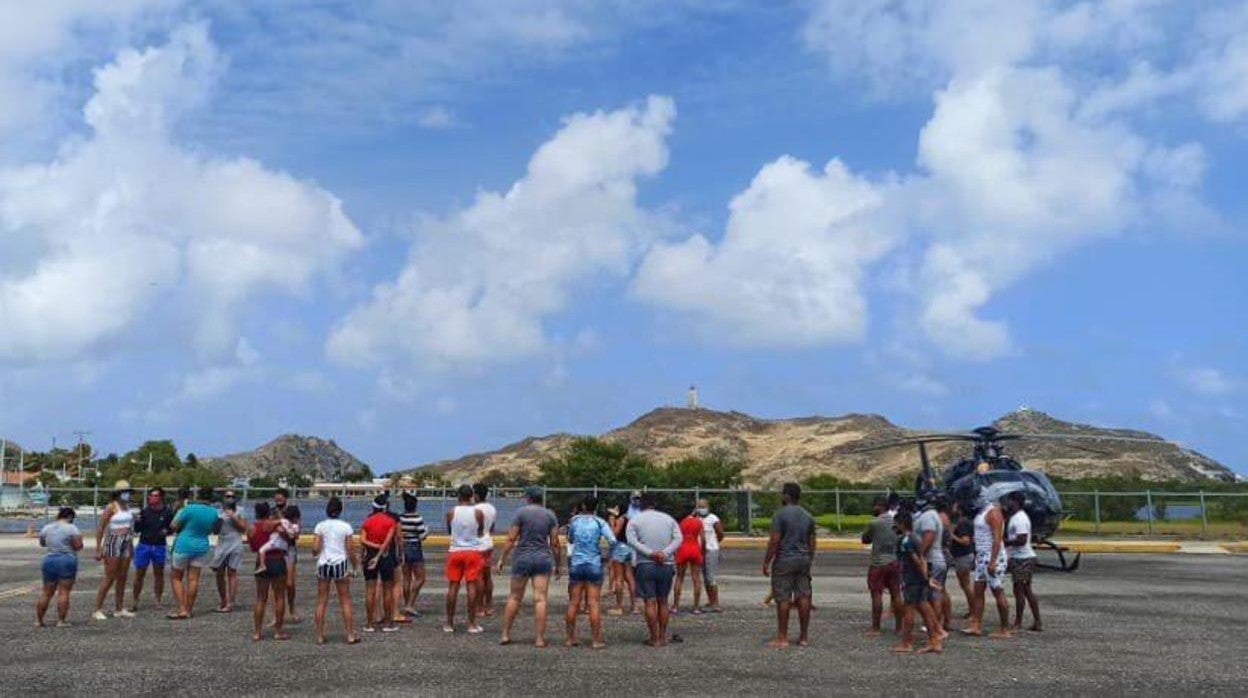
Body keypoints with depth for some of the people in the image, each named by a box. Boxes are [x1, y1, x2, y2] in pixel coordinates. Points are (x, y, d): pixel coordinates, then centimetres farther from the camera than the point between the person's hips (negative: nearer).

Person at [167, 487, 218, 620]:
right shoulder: (214, 513, -2)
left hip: (184, 546, -4)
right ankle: (188, 610, 9)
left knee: (177, 578, 7)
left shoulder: (190, 509, -17)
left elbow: (174, 526, -7)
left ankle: (182, 610, -2)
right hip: (201, 548, 4)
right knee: (193, 579, 6)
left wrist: (179, 512, 7)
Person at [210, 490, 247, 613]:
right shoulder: (219, 512, 10)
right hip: (221, 545, 4)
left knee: (232, 573, -6)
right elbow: (215, 530, 13)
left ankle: (230, 604, -6)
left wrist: (234, 517, -12)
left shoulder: (239, 511, 2)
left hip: (235, 545, -4)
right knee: (219, 574, 4)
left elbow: (244, 528, -4)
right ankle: (223, 601, 18)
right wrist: (218, 522, -6)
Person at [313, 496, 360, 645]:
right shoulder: (345, 526, -3)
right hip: (340, 564, -1)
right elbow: (350, 550, -3)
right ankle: (350, 635, 7)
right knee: (345, 601, 7)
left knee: (322, 602, 8)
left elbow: (315, 549, -6)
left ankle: (320, 636, 9)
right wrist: (355, 567, 7)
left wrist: (316, 552, 16)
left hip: (323, 564, 1)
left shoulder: (320, 526, -1)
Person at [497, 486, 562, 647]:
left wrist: (502, 559, 1)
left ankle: (505, 635, 13)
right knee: (540, 599, -1)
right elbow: (555, 543, 2)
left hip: (523, 557, -1)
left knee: (514, 597, 9)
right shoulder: (550, 515, 4)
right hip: (543, 558, 1)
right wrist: (557, 565, 10)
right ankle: (540, 638, -3)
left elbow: (511, 539, -6)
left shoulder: (521, 512, -3)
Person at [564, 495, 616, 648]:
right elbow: (612, 541, -14)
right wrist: (607, 554, 5)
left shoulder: (574, 521, 1)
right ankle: (597, 639, 1)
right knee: (594, 603, 0)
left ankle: (570, 638, 13)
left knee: (574, 603, 8)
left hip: (576, 564, 2)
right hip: (594, 565, -2)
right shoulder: (600, 523, -5)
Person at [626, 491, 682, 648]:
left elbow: (632, 541, -13)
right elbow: (679, 538, -2)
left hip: (645, 565, -3)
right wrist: (665, 553, -14)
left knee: (650, 602, 1)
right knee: (662, 602, 12)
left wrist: (651, 553, -18)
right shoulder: (668, 519, 11)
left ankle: (654, 639, 3)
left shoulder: (634, 520, 2)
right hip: (666, 565, 3)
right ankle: (662, 637, 17)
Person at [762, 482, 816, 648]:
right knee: (804, 597, 7)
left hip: (784, 560, -6)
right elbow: (812, 543, 13)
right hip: (803, 560, 6)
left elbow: (774, 541, -14)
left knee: (783, 599, -3)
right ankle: (804, 637, 12)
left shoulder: (780, 515, -10)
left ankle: (782, 638, -1)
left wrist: (766, 562, -8)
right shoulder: (808, 516, 10)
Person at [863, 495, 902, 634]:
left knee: (877, 595, -1)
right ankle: (898, 626, 14)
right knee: (896, 594, 10)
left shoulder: (874, 523, -12)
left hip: (879, 563, -6)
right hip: (895, 562, 6)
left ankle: (875, 628, 0)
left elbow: (865, 540, 1)